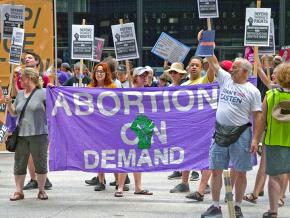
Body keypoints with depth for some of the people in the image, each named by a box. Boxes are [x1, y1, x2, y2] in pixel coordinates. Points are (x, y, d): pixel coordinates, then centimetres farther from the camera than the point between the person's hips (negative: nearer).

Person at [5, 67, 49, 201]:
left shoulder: (42, 93, -3)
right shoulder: (20, 94, 14)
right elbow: (14, 112, 21)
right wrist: (9, 104, 3)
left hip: (38, 135, -5)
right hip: (21, 135, 5)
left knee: (40, 163, 4)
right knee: (19, 163, 5)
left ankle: (41, 190, 16)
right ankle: (19, 191, 13)